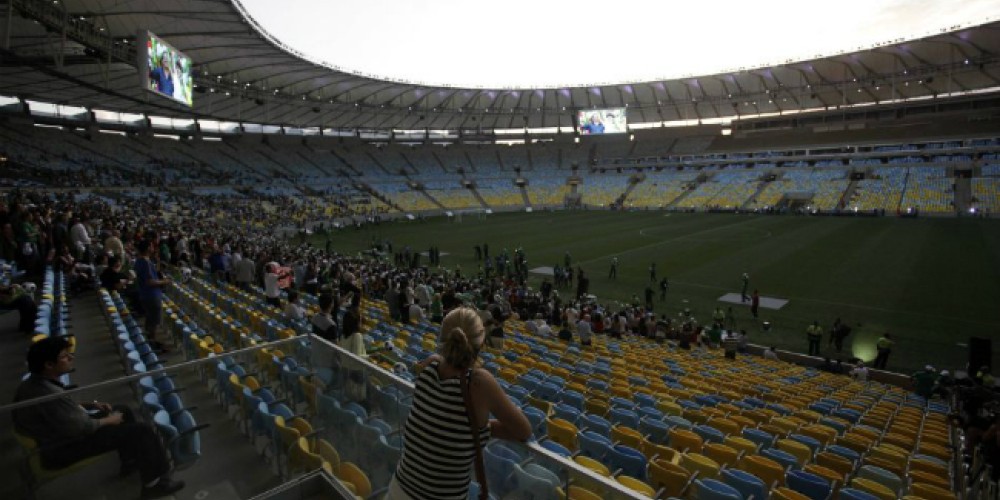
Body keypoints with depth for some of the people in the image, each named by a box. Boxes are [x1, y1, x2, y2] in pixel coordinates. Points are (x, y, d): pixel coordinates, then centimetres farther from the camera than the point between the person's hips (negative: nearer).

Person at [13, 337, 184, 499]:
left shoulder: (33, 382, -1)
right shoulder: (49, 395, -34)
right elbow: (81, 429, -27)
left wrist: (91, 405, 5)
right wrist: (108, 420, -11)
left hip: (54, 432, 11)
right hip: (60, 449, -11)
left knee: (123, 410, 20)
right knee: (142, 430, -14)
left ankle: (131, 461, 31)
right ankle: (156, 483, 2)